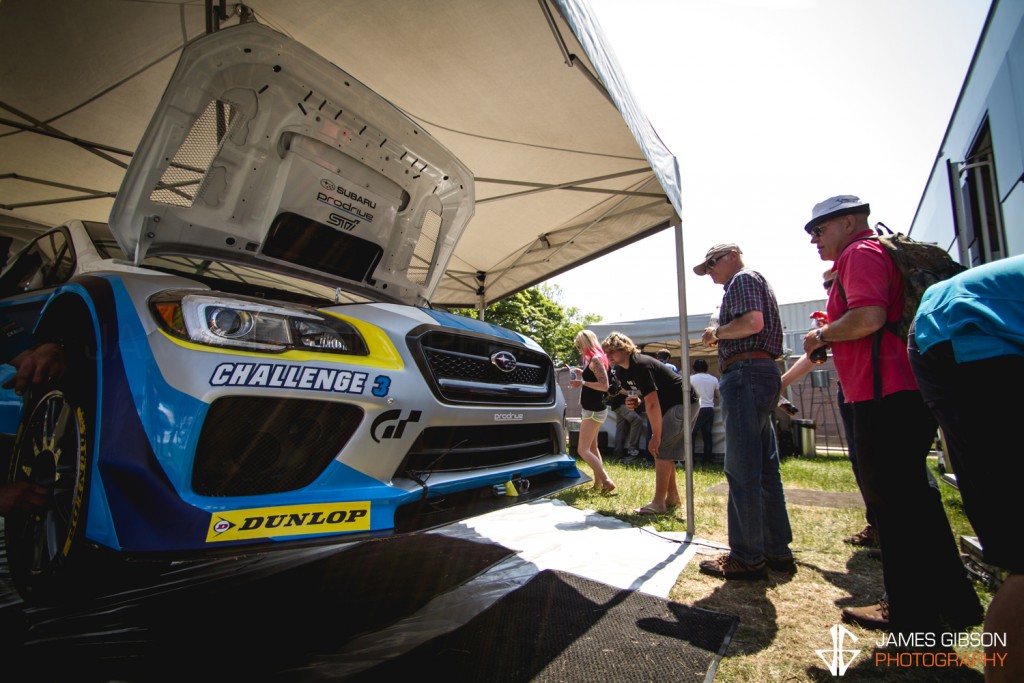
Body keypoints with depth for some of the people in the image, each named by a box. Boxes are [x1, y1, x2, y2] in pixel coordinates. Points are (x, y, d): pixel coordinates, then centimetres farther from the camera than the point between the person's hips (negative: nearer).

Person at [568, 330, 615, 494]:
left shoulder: (595, 359, -17)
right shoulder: (594, 359, 11)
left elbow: (604, 386, -25)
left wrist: (582, 383, -25)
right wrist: (583, 374, 13)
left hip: (593, 411, -11)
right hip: (593, 410, 11)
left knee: (583, 450, -10)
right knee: (592, 447, 18)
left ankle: (607, 481, -12)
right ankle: (598, 483, 25)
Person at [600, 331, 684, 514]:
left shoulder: (640, 365, -24)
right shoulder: (624, 372, 7)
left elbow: (652, 403, -26)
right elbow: (648, 397, 18)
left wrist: (656, 436, -22)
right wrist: (636, 401, -5)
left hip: (682, 403, -10)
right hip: (670, 406, 10)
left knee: (661, 449, -13)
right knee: (664, 451, 11)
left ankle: (658, 503, -8)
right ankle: (673, 498, 21)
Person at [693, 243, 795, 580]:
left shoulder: (743, 278, -3)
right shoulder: (756, 283, 28)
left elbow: (753, 323, -20)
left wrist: (716, 332, -5)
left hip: (746, 372, -11)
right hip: (764, 372, 11)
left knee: (742, 470, -8)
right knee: (765, 468, 11)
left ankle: (747, 558, -1)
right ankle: (778, 550, 19)